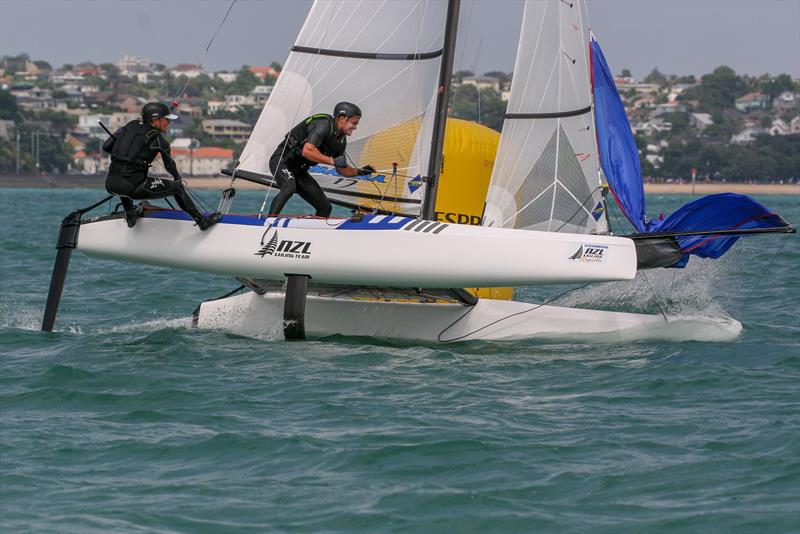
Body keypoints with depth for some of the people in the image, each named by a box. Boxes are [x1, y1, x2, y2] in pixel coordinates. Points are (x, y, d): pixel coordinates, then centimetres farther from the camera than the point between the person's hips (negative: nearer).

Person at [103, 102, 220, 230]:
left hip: (110, 184, 6)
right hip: (133, 188, -6)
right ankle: (202, 221, 19)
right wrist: (178, 179, 32)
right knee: (177, 187, 12)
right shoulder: (157, 139, 0)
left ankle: (130, 215, 44)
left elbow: (106, 146, 13)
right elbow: (169, 165, 11)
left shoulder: (130, 126, 12)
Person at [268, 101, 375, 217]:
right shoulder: (324, 125, -22)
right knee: (289, 188, -39)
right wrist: (332, 161, -30)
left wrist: (359, 172, -2)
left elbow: (341, 169, 16)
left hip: (299, 170, 9)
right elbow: (307, 151, -34)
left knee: (325, 207, 1)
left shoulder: (341, 140, 6)